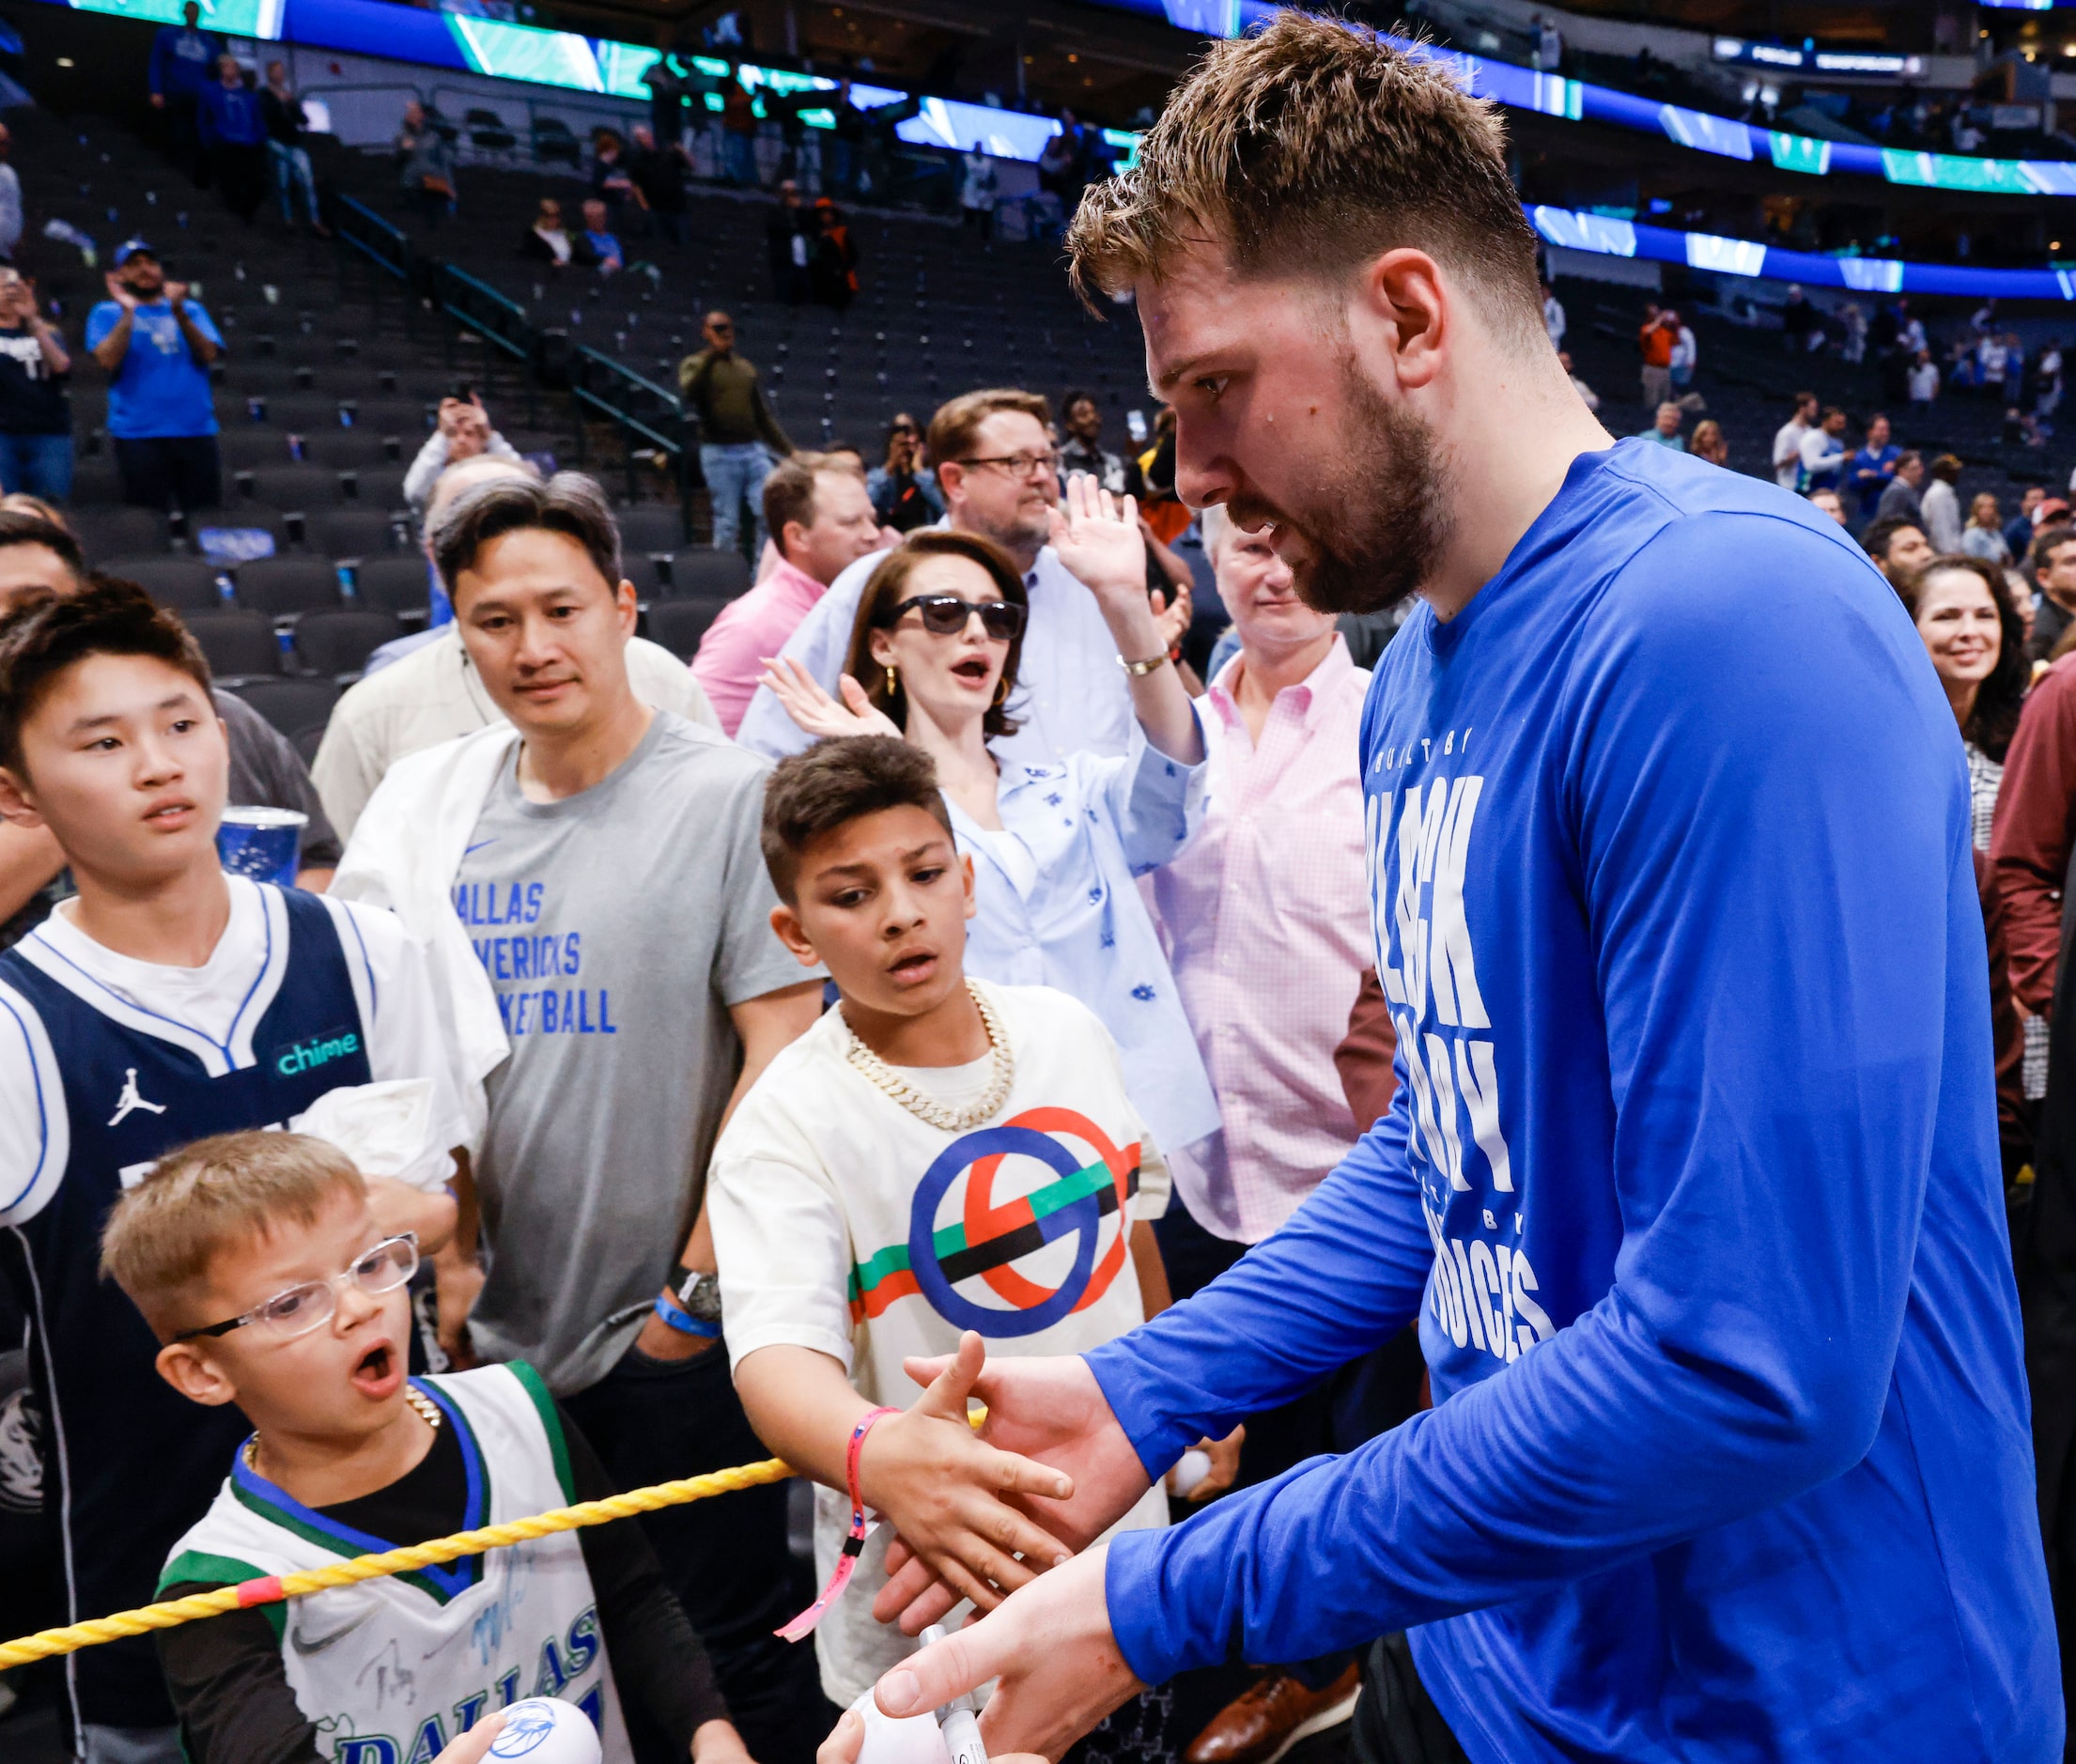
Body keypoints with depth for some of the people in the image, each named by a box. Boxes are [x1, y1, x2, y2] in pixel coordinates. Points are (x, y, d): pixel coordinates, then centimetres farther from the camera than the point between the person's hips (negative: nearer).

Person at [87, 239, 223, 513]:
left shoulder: (191, 310, 16)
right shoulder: (107, 313, 9)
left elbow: (208, 353, -1)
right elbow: (108, 359, -7)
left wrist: (179, 312, -11)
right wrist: (128, 313, -11)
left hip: (196, 430, 2)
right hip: (138, 433, -2)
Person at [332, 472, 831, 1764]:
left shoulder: (729, 796, -10)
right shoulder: (430, 807, 3)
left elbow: (782, 1052, -13)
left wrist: (698, 1290, -11)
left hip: (671, 1334, -4)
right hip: (490, 1331, 5)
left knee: (726, 1648, 10)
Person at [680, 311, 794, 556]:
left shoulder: (746, 368, 19)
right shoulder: (695, 364, 7)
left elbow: (763, 415, 22)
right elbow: (688, 392, -17)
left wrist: (788, 450, 17)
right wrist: (711, 356, -18)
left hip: (754, 450, 4)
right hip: (719, 453, -4)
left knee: (769, 513, -7)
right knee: (727, 521, -3)